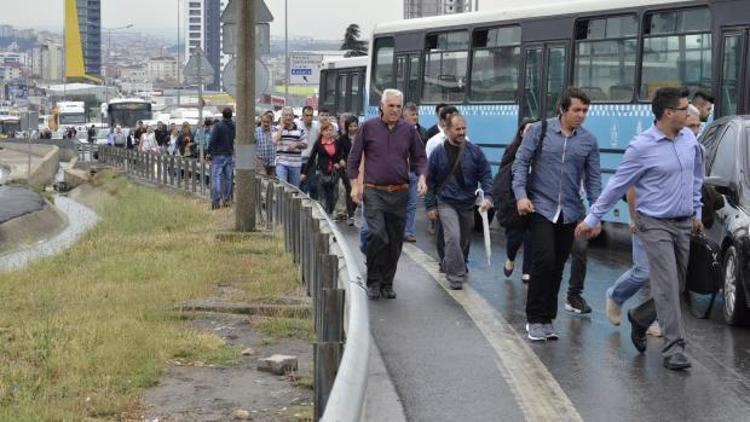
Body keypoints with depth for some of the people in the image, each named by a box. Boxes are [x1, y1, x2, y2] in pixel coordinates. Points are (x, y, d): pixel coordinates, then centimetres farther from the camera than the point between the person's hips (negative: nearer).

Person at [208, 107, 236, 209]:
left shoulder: (218, 126, -10)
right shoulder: (234, 127, 6)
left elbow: (212, 140, -13)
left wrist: (210, 152, -4)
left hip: (218, 155, -5)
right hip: (230, 155, 5)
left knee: (216, 178, -5)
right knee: (228, 178, 10)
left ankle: (215, 201, -11)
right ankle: (226, 200, 14)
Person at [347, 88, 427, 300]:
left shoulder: (408, 130, 7)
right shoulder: (368, 127, 1)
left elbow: (420, 157, 14)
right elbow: (354, 157, 5)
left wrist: (422, 177, -5)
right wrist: (354, 185, -3)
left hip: (400, 193, 3)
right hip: (374, 192, -3)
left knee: (395, 241, 7)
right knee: (377, 235, -17)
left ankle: (387, 283, 19)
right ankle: (373, 282, -4)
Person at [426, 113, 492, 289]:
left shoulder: (474, 151, -1)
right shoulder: (438, 152, -5)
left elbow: (486, 174, 3)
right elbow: (430, 180, 1)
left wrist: (487, 196, -12)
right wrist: (430, 206, -1)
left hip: (468, 204, 3)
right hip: (446, 203, -3)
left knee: (464, 240, 15)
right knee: (453, 237, -19)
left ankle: (448, 265, 41)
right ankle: (456, 277, -14)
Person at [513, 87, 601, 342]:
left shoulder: (588, 141, 5)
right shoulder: (540, 131, -2)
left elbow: (593, 179, 9)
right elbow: (521, 163, -1)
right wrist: (521, 195, -13)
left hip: (570, 213, 3)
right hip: (541, 207, -3)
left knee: (558, 267, 7)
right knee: (545, 260, -14)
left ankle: (547, 319, 18)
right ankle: (535, 319, -3)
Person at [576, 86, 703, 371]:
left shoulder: (689, 139, 5)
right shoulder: (642, 147, -13)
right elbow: (617, 185, -7)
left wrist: (697, 211, 20)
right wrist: (592, 218, -3)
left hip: (684, 224, 6)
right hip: (656, 225, -6)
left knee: (677, 286, 11)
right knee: (667, 286, -10)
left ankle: (640, 318, 35)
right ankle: (673, 348, -6)